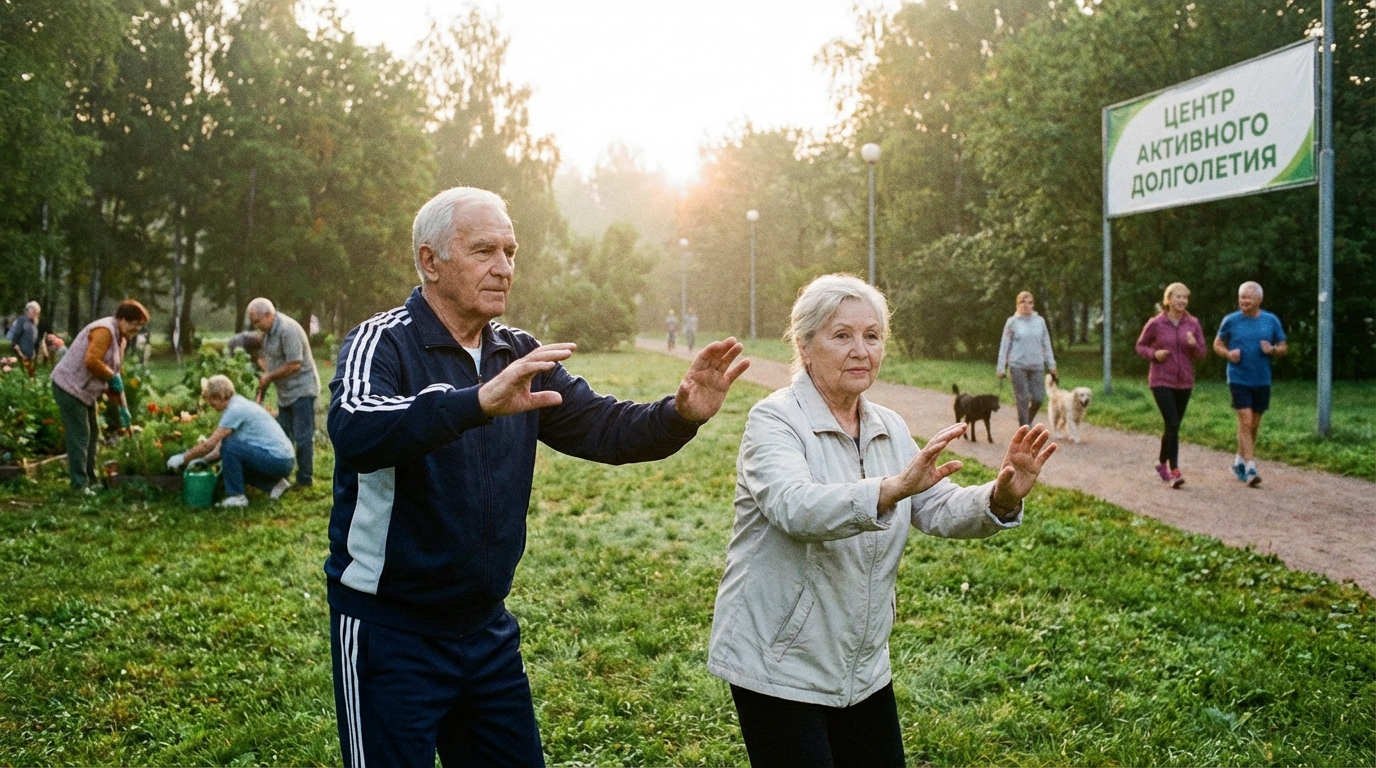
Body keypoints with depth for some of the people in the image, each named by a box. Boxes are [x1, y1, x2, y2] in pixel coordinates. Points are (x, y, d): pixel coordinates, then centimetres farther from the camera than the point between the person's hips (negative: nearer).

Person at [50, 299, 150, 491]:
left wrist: (123, 407, 13)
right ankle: (80, 486, -5)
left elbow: (114, 376, 16)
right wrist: (113, 377, -16)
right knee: (79, 436, -9)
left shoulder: (120, 338, 12)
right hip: (70, 387, -10)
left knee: (91, 434, 15)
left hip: (85, 391, 10)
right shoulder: (104, 330, -19)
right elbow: (92, 361, -30)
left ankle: (90, 482, 24)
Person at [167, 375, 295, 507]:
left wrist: (182, 458, -3)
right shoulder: (239, 403, 15)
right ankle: (274, 484, 15)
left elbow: (210, 444, -14)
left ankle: (236, 496, -9)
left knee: (230, 446, -19)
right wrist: (202, 460, 15)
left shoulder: (235, 409, -15)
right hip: (283, 460, 10)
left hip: (277, 460, -10)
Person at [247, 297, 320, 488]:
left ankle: (305, 480, 2)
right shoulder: (268, 331, 9)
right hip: (285, 392, 10)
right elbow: (266, 359, 14)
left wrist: (269, 377, -13)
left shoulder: (288, 329, -21)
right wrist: (261, 392, 7)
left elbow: (294, 364, -24)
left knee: (302, 437, -4)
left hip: (302, 390, -10)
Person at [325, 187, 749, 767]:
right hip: (391, 630, -6)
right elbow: (356, 430, -34)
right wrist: (478, 402, -48)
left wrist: (680, 415, -19)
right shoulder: (383, 343, -14)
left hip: (486, 626, 6)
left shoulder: (519, 355, 5)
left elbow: (600, 426, 1)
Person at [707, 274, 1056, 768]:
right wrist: (893, 488, -48)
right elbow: (795, 506, -34)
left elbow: (941, 511, -2)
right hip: (778, 667, -7)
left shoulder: (889, 429, 6)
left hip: (864, 666, 7)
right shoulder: (774, 421, -16)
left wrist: (1000, 498, -22)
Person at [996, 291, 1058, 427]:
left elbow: (1046, 344, 11)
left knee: (1039, 398, 1)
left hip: (1037, 366, 3)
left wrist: (1051, 365, 8)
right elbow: (1004, 345, 2)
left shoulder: (1040, 321, 7)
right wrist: (1001, 367, -1)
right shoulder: (1012, 322, 0)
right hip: (1018, 366, -3)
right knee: (1022, 399, -1)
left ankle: (1028, 420, 28)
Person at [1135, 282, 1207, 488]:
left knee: (1173, 425, 13)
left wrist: (1194, 345, -17)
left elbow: (1202, 354, 5)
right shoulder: (1155, 323, -6)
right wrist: (1154, 353, -14)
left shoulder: (1193, 324, 1)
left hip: (1184, 382, 4)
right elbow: (1140, 346, 6)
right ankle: (1174, 471, -13)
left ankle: (1162, 462, 33)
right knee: (1172, 423, -15)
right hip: (1161, 381, -4)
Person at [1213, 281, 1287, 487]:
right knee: (1245, 422, -11)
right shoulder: (1231, 321, -2)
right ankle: (1250, 468, -10)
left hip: (1262, 381, 3)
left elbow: (1284, 348, 10)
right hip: (1239, 379, -3)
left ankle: (1239, 461, 30)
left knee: (1254, 425, 12)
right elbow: (1217, 344, 8)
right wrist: (1228, 353, -13)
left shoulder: (1272, 321, 3)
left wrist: (1273, 350, -13)